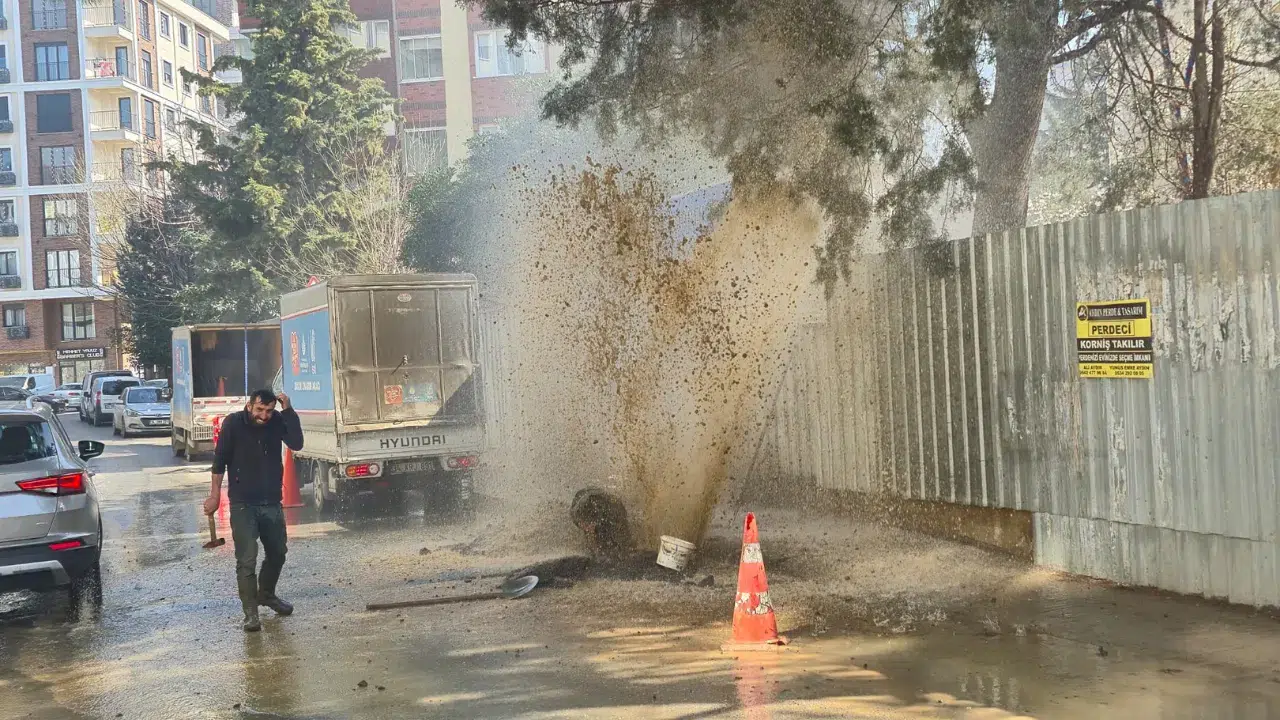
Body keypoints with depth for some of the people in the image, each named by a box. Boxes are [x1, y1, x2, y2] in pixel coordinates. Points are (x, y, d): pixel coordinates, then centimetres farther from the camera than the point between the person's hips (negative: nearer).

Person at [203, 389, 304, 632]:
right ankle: (250, 612, -1)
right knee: (246, 561, -8)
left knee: (277, 553, 18)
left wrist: (288, 410, -25)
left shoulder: (277, 421, -5)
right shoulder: (233, 423, -12)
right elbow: (219, 460, -7)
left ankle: (266, 594, 41)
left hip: (272, 502, 4)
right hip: (243, 504, -4)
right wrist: (215, 495, -8)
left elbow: (297, 444, -19)